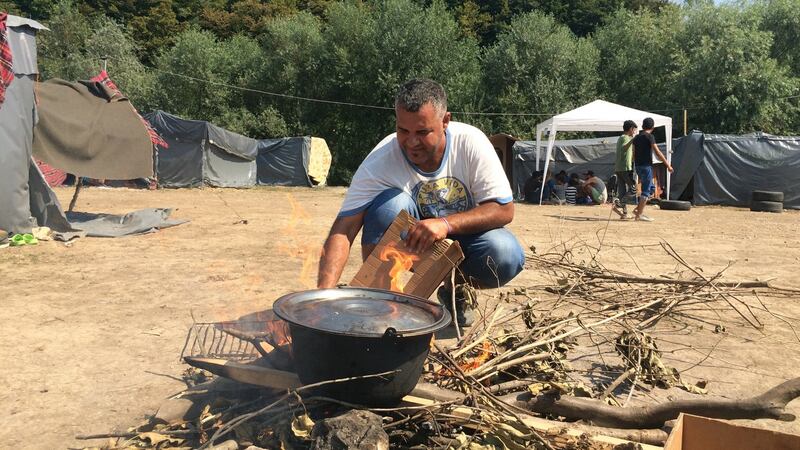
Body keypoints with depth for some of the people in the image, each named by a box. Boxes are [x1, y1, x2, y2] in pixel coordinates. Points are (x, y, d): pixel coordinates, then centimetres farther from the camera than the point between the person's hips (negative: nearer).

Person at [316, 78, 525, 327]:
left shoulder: (470, 142, -21)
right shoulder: (380, 161, -25)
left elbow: (504, 209, -21)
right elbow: (343, 231, -30)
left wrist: (447, 223, -38)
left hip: (463, 234, 1)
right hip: (407, 242, -1)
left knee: (506, 255, -30)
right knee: (391, 202, -32)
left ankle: (457, 290, 4)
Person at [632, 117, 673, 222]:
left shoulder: (636, 137, 13)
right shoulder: (649, 136, -9)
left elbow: (634, 154, 17)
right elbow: (657, 152, -14)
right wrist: (668, 165, -11)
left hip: (638, 166, 8)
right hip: (646, 166, -8)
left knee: (652, 188, 17)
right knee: (646, 191, -3)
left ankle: (638, 209, 11)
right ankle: (639, 214, -4)